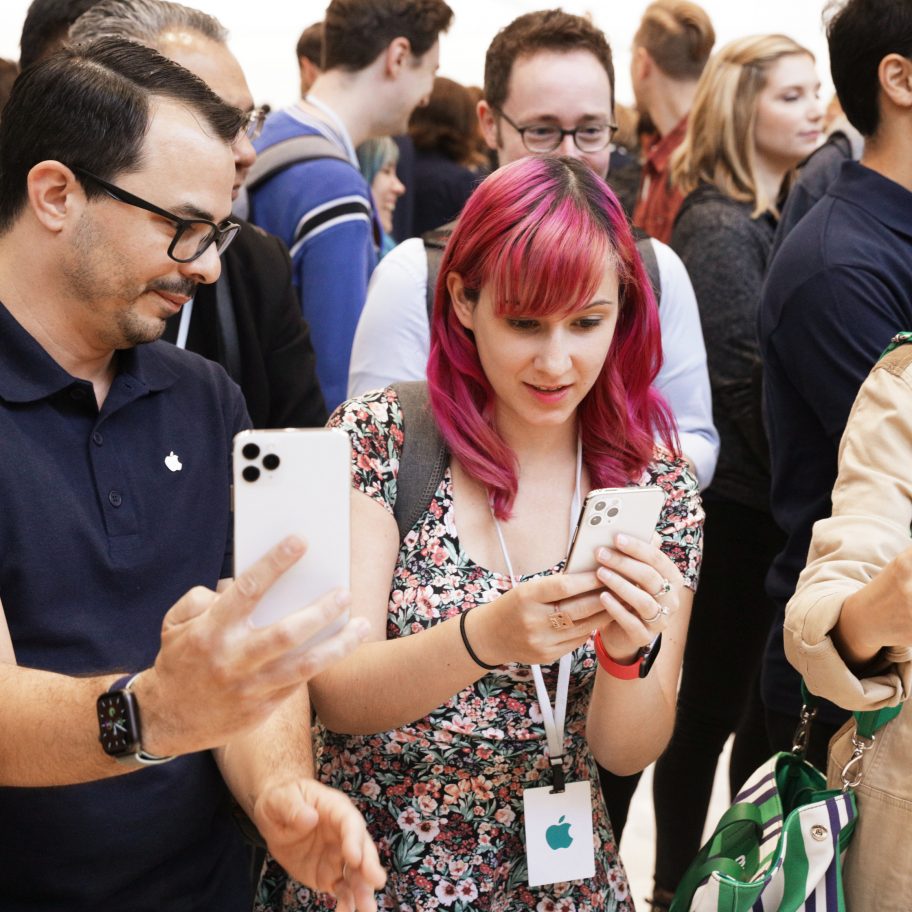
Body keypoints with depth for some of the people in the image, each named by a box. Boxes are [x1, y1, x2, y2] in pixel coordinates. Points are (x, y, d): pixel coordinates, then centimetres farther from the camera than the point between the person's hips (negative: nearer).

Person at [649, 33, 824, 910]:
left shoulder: (774, 216, 12)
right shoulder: (718, 230, -15)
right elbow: (745, 384, -17)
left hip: (768, 498, 8)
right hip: (739, 501, -8)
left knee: (768, 696, 17)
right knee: (715, 702, 4)